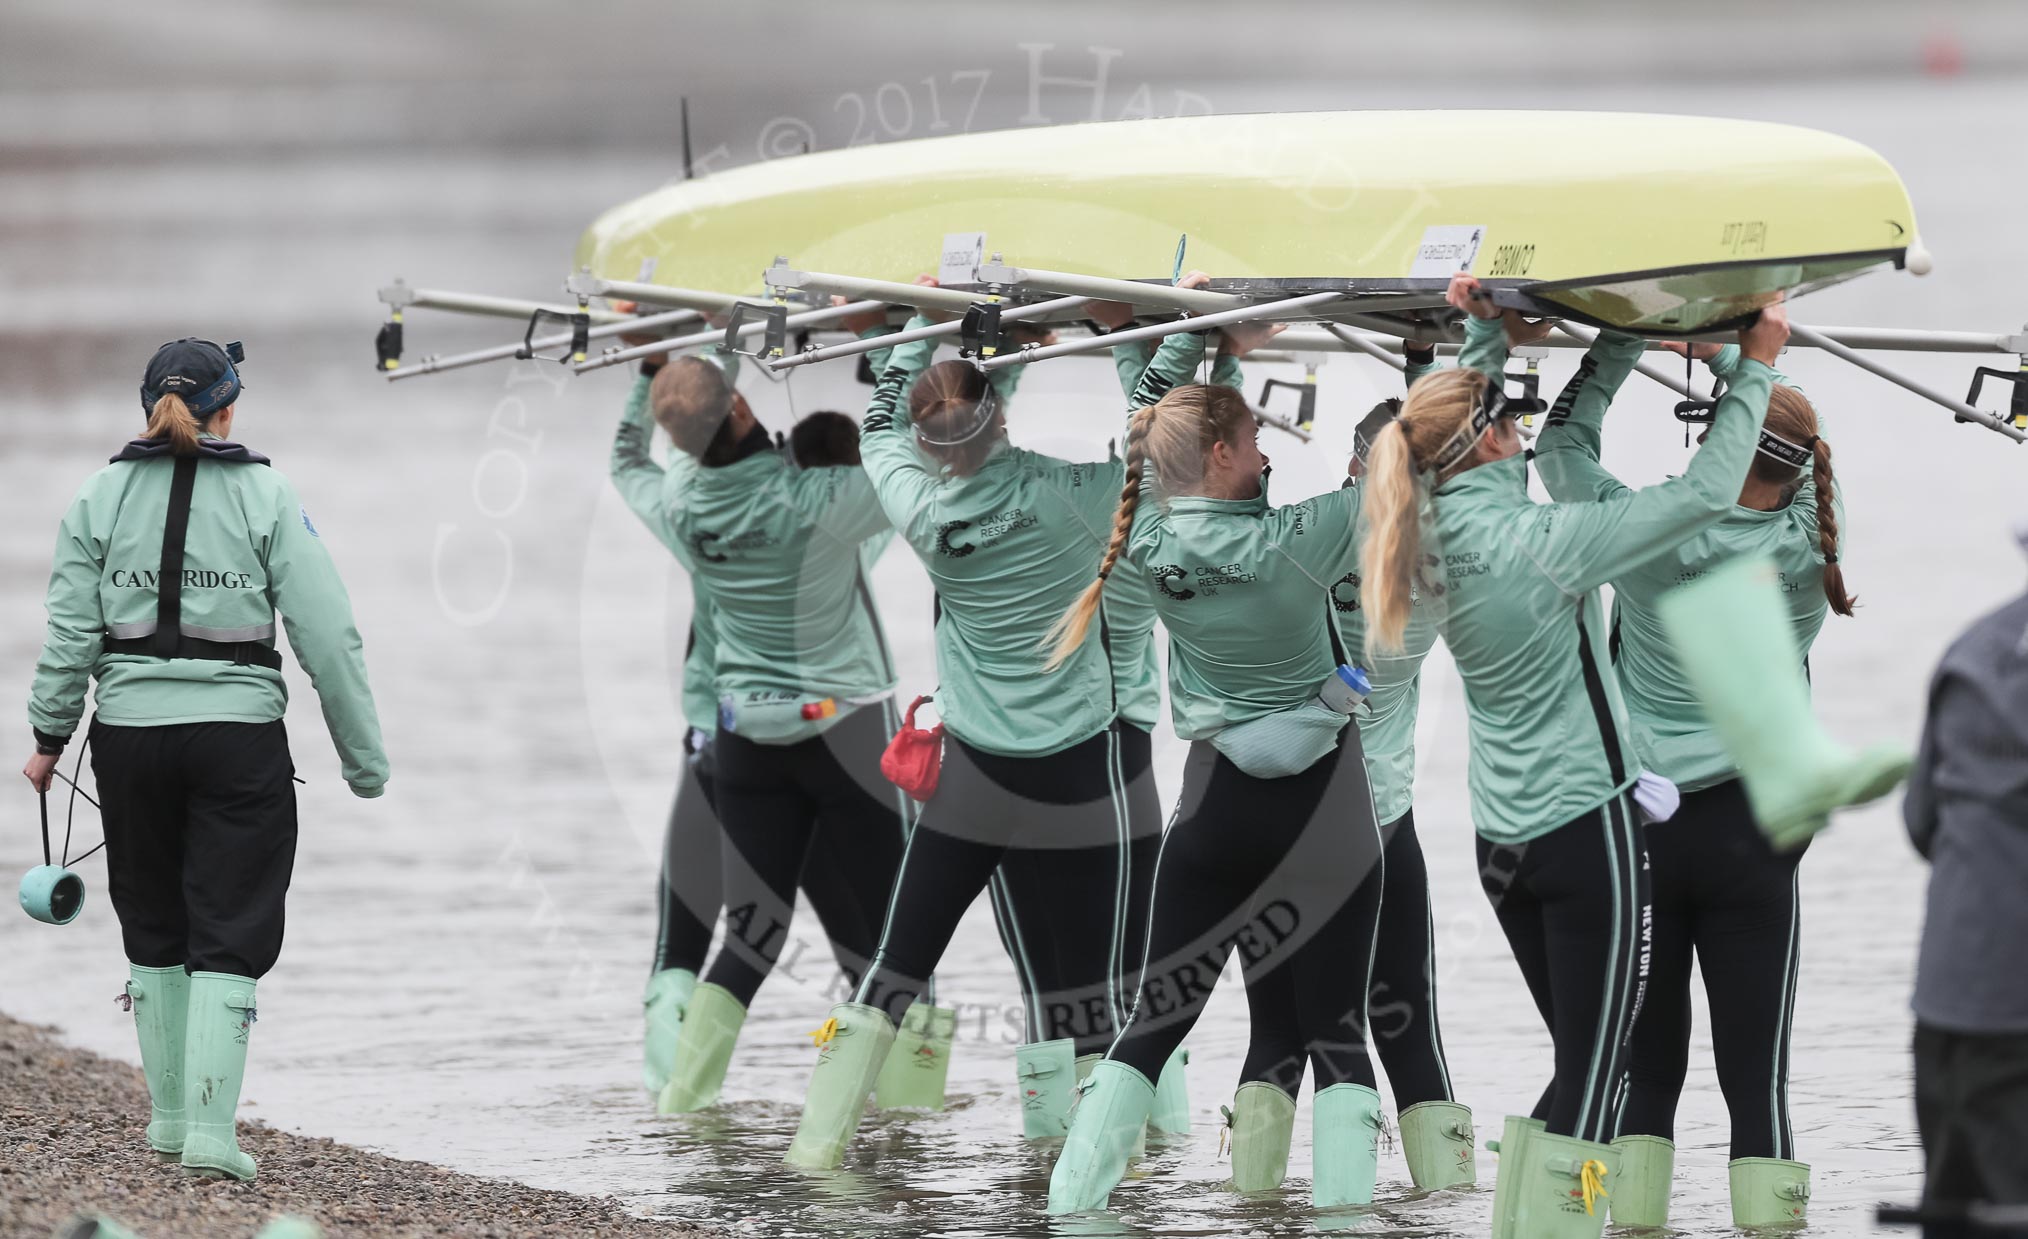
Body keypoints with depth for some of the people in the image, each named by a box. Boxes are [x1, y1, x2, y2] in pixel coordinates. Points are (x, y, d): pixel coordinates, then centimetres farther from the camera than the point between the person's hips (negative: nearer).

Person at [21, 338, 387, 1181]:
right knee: (230, 937, 1)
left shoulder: (100, 498, 2)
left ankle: (171, 1114, 24)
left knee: (153, 930, 19)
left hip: (130, 732, 2)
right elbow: (327, 635, -5)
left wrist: (49, 738, 10)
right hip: (239, 732, -2)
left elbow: (71, 632, 0)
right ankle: (210, 1131, -10)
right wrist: (363, 756, 1)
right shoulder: (265, 496, -3)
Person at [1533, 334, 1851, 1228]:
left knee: (1644, 1065, 8)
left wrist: (1623, 340, 11)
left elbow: (1562, 443, 5)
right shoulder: (1811, 552, -5)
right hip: (1748, 831, 0)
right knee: (1756, 1074, 0)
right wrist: (1725, 354, 18)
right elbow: (1805, 446, 14)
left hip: (1642, 830, 0)